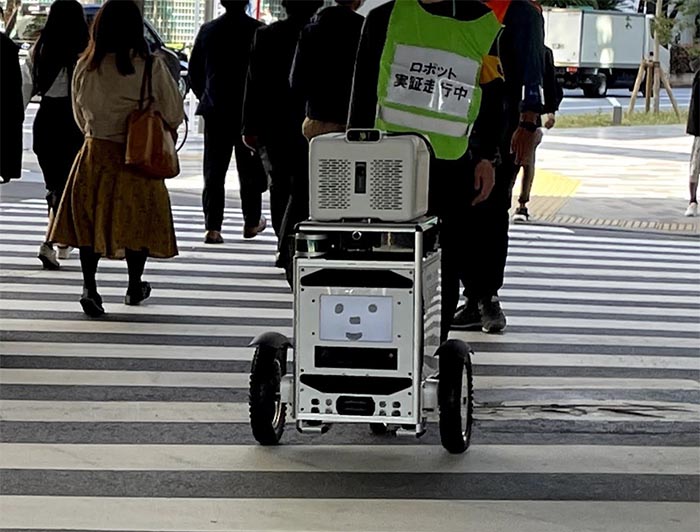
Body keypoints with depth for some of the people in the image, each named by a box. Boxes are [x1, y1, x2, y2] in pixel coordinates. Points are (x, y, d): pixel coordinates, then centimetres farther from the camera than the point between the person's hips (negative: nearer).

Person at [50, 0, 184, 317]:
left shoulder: (85, 67, -4)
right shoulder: (151, 68, -14)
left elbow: (79, 115, 9)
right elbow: (174, 115, -5)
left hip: (94, 156, 2)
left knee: (90, 220, 10)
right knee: (138, 220, 13)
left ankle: (89, 285, -4)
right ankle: (135, 287, 27)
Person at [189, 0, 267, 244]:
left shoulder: (208, 30, 1)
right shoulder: (258, 30, -9)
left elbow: (194, 71, 7)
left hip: (215, 112, 2)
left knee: (214, 170, 3)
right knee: (250, 169, 13)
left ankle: (212, 227, -4)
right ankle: (251, 222, 22)